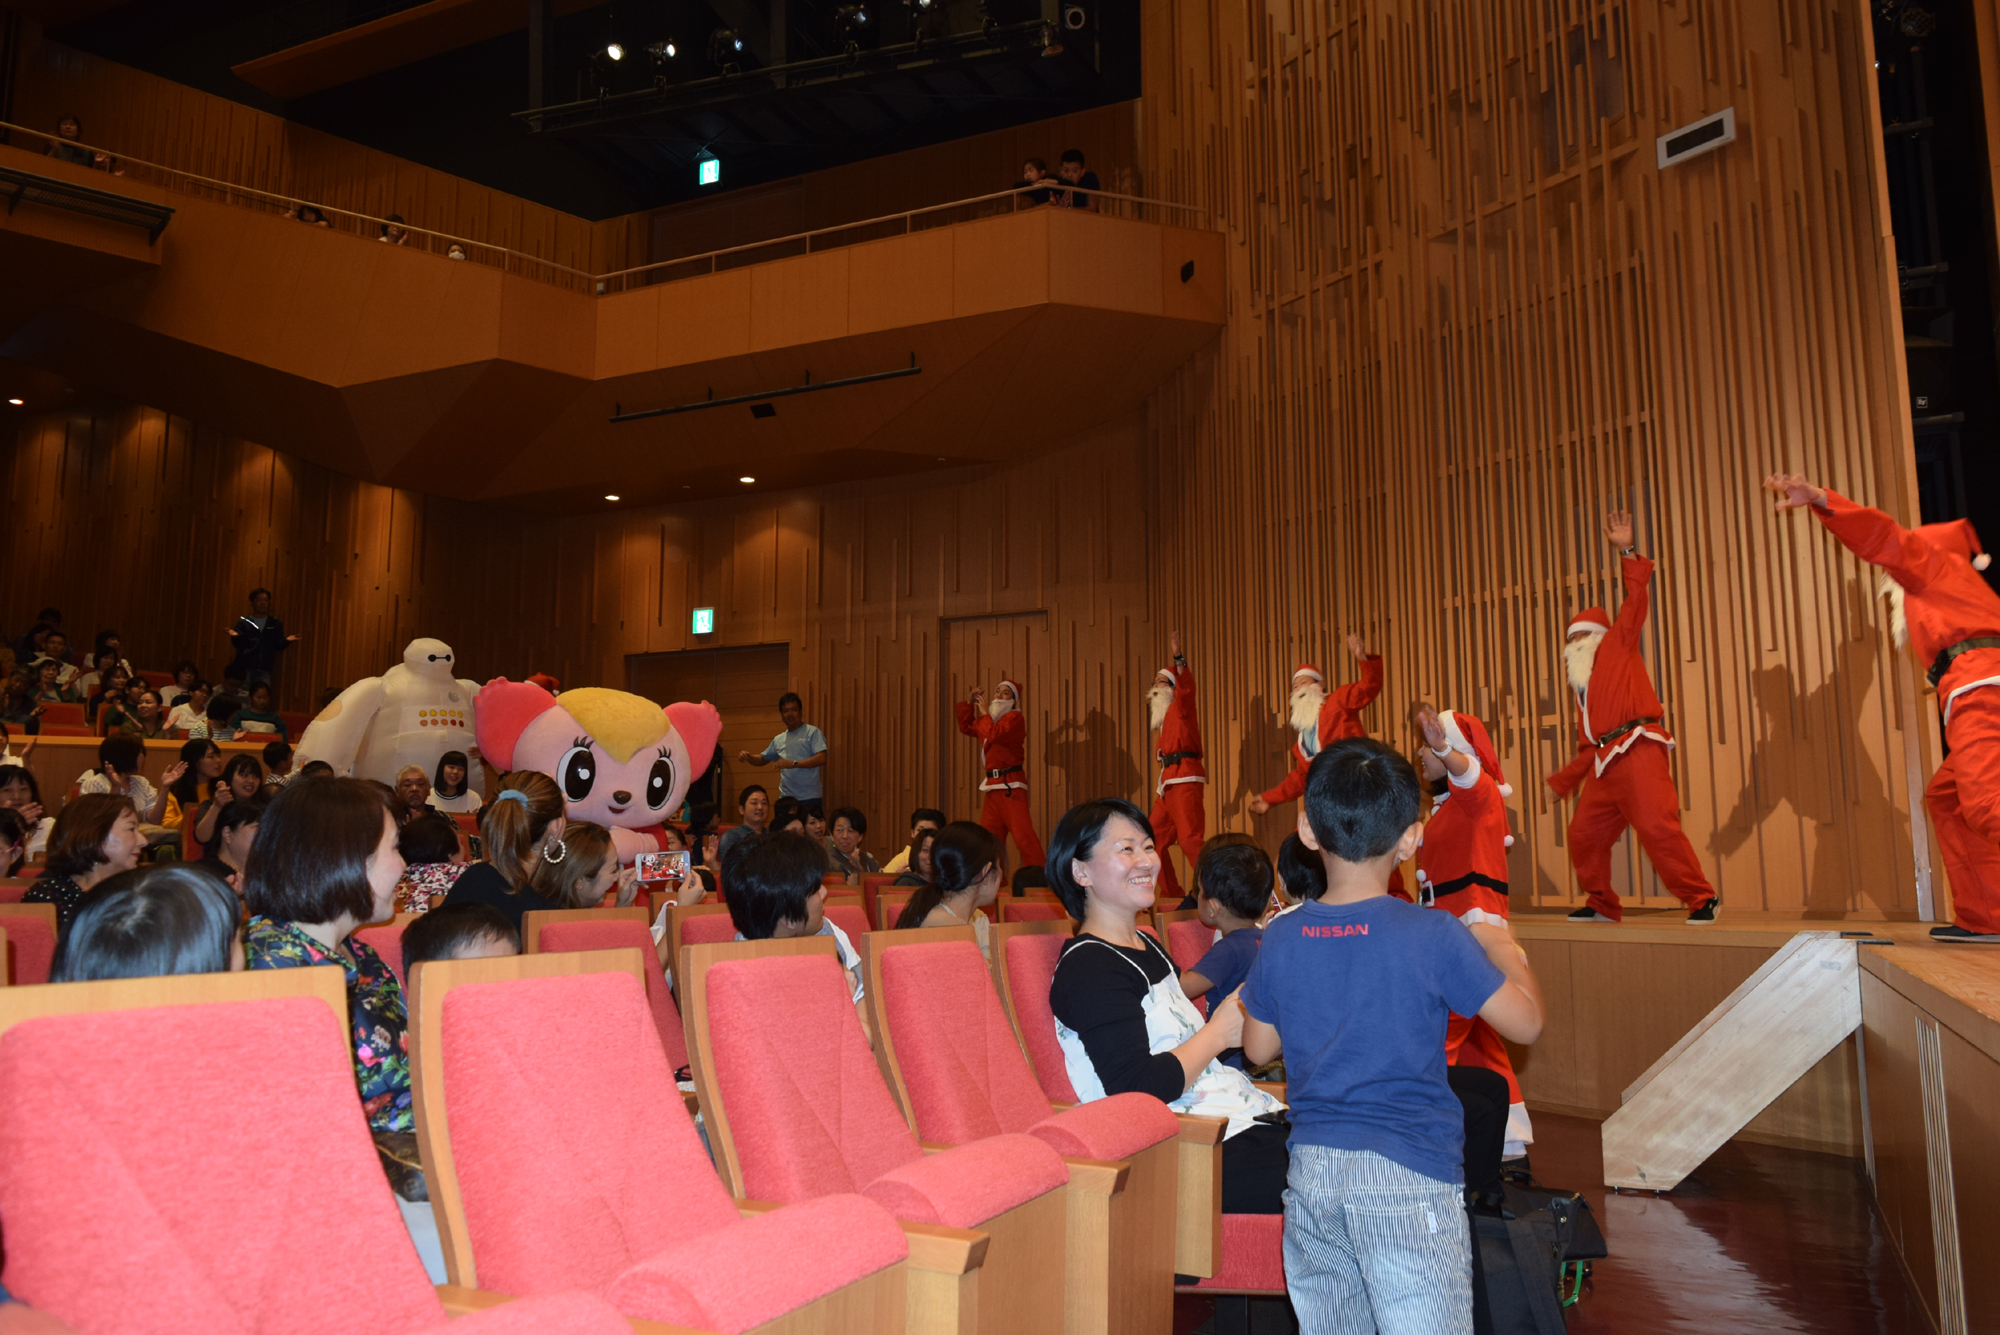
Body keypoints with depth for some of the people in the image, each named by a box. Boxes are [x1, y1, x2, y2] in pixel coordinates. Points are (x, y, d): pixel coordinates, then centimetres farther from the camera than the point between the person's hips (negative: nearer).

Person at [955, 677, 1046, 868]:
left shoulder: (1015, 717, -7)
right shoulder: (991, 718, 20)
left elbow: (994, 735, -21)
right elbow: (966, 727, 32)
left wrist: (984, 713, -7)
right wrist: (970, 704, 21)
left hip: (1011, 784, -9)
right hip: (992, 784, 9)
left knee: (1022, 834, -15)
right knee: (989, 836, 10)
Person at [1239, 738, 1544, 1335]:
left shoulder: (1279, 939, -1)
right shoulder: (1434, 937, -12)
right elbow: (1526, 1022, -5)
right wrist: (1502, 948, 12)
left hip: (1310, 1169, 4)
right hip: (1408, 1174, -4)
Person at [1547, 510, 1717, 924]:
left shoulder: (1617, 645, 13)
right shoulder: (1583, 688, 28)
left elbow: (1637, 599, 1)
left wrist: (1628, 552, -5)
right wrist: (1562, 782, 29)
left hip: (1636, 750, -8)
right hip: (1605, 762, 8)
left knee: (1657, 826, -18)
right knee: (1583, 832, 8)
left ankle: (1701, 898, -10)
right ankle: (1602, 905, 21)